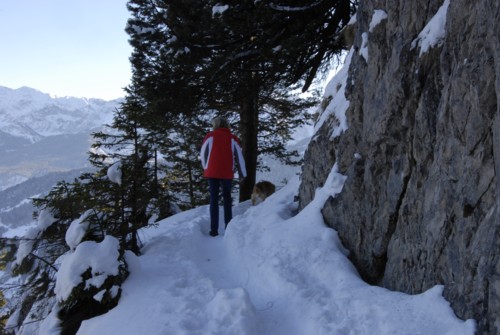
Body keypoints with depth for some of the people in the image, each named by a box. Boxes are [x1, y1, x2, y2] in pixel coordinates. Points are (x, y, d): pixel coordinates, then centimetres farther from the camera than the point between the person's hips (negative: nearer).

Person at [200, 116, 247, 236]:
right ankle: (228, 227, 11)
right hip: (227, 173, 1)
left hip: (212, 172, -1)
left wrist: (206, 168, 19)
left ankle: (214, 229, -1)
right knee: (227, 198, 15)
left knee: (214, 199, 5)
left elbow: (203, 154, 5)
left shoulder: (210, 136, 2)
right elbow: (239, 157, 5)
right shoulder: (233, 138, 4)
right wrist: (242, 174, 12)